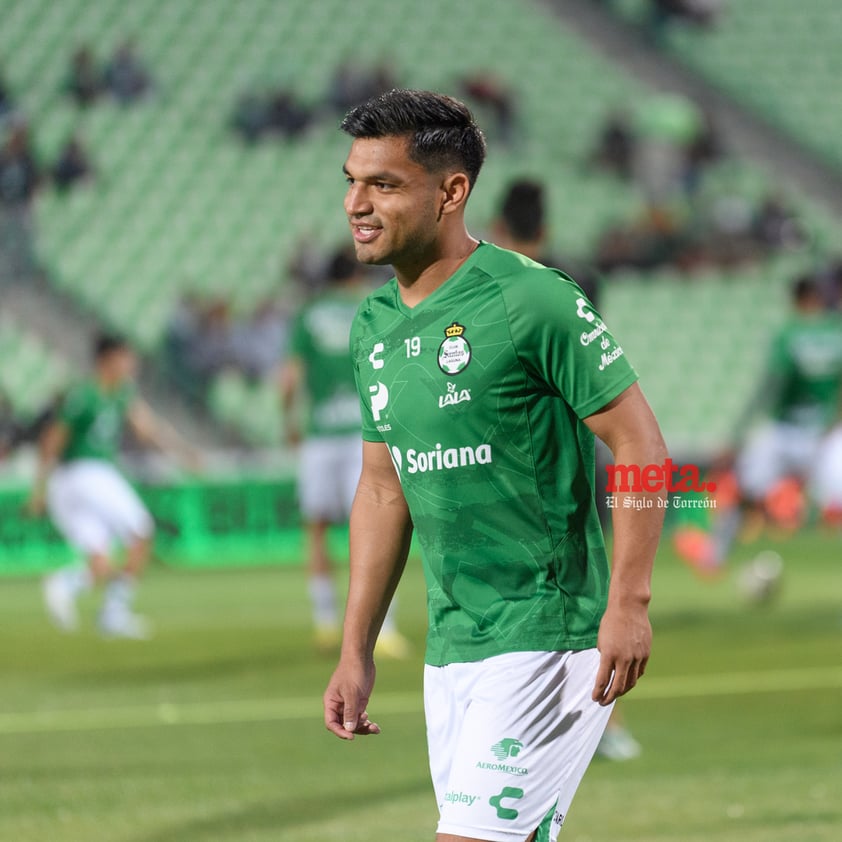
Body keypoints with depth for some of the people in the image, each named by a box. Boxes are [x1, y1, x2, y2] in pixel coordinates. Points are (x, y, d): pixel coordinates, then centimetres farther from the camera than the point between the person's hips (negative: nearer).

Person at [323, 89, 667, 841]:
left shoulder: (532, 302, -13)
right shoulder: (375, 328, 11)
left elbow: (640, 446, -12)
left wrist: (629, 603, -19)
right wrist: (356, 653, 18)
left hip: (548, 637, -8)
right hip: (450, 650, 8)